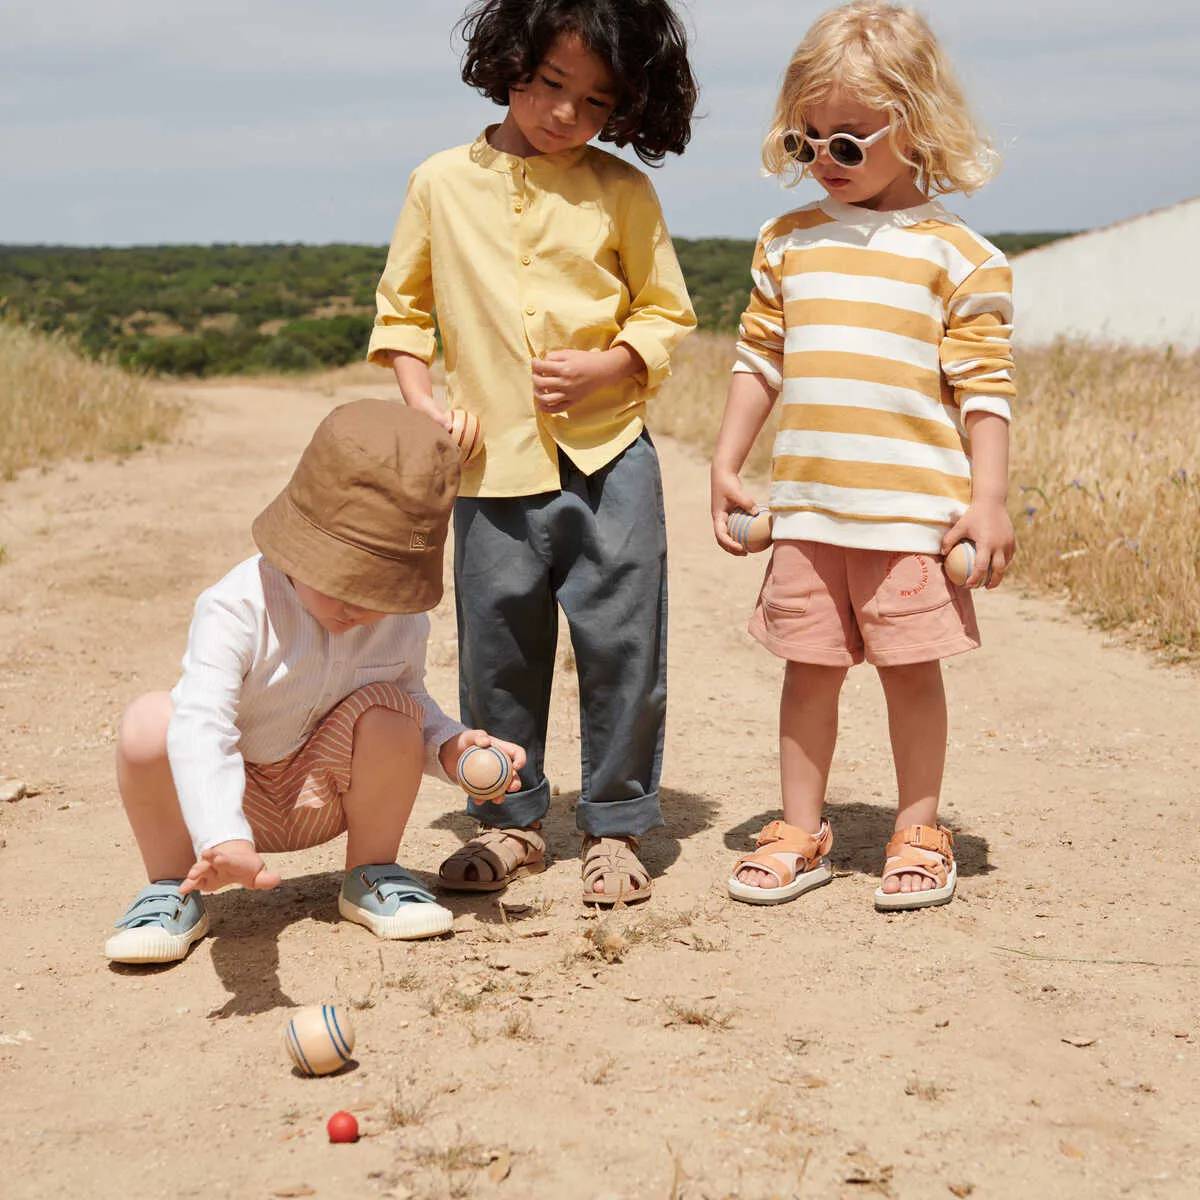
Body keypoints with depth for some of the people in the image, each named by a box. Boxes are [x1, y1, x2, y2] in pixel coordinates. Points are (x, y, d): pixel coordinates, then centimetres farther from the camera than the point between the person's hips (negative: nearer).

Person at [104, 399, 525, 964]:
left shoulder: (402, 619, -13)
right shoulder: (236, 610, -29)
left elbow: (412, 698, 8)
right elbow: (201, 728, -41)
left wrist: (450, 746, -16)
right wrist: (222, 839, -57)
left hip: (324, 793, 3)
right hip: (234, 799, -2)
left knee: (387, 708, -27)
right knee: (149, 721, -32)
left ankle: (372, 876, -2)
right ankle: (172, 887, -7)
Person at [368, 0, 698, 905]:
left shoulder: (622, 193, 1)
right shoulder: (442, 183, 4)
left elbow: (667, 316, 6)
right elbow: (403, 306, 13)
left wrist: (603, 367, -11)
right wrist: (420, 399, -1)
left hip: (608, 456, -1)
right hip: (495, 465, 1)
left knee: (621, 645, 1)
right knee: (498, 651, 9)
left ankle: (615, 825, 17)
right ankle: (512, 821, 26)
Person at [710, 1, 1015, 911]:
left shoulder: (953, 254, -3)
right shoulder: (788, 243, 10)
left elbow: (983, 385, -4)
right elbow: (759, 361, 15)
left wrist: (989, 498, -9)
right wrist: (727, 468, 11)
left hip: (914, 510, -3)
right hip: (807, 508, 4)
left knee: (910, 667, 5)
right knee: (810, 666, 9)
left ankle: (918, 833, 20)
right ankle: (802, 831, 21)